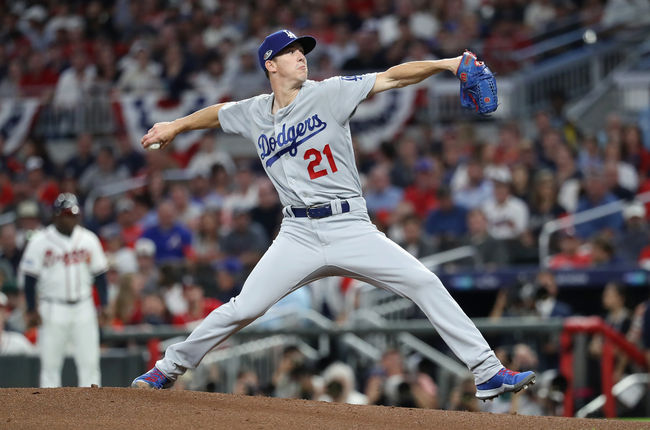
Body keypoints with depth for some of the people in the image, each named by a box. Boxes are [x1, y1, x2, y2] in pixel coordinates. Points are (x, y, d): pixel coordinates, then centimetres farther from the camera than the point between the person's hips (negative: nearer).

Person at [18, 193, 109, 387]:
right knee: (50, 364, 1)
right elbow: (29, 277, -4)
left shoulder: (88, 239, 5)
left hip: (84, 308, 3)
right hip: (53, 310, -3)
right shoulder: (40, 242, -6)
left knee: (89, 362, 0)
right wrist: (32, 310, -8)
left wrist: (104, 304, 3)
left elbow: (100, 274, 10)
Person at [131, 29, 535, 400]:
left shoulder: (329, 94, -1)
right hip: (298, 235, 2)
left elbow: (391, 77, -10)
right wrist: (177, 125, 44)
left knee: (425, 283, -14)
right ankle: (169, 368, 16)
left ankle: (487, 372, -10)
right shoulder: (254, 113, 8)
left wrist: (444, 64, -22)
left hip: (351, 228, -2)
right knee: (243, 309, -4)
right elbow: (219, 112, 31)